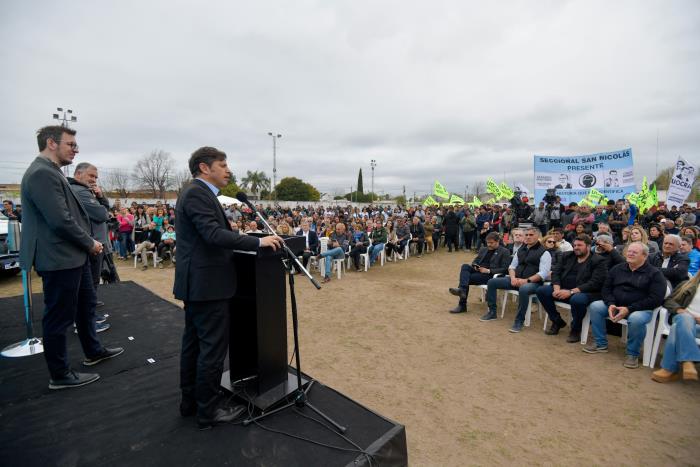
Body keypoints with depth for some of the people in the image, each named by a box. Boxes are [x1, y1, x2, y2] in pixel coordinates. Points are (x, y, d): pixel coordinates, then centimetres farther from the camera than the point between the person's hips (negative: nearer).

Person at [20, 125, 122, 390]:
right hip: (60, 259, -11)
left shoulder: (51, 172, 13)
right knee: (59, 317, 3)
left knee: (86, 305, 22)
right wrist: (90, 244, -12)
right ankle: (60, 375, 19)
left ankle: (93, 352, 39)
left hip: (73, 255, 11)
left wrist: (88, 242, 8)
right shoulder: (42, 173, -20)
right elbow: (60, 220, -25)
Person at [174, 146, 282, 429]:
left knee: (193, 344, 18)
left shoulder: (194, 192, 16)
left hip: (197, 283, 11)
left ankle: (190, 401, 32)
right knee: (213, 348, 0)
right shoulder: (197, 193, -15)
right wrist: (258, 241, -25)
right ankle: (208, 410, 14)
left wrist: (251, 240, 14)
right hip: (207, 284, -11)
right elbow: (213, 234, -26)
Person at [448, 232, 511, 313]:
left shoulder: (504, 252, 2)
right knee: (465, 266, -26)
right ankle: (462, 290, -40)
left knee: (467, 278, -26)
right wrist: (475, 266, -1)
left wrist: (488, 271, -16)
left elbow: (505, 269, -7)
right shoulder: (483, 249, 21)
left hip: (490, 275, -6)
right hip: (478, 271, 6)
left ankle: (462, 305, -25)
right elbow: (475, 261, 24)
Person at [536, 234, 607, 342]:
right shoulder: (566, 256, 13)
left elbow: (594, 283, -14)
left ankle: (575, 329, -8)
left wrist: (571, 292, -25)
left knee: (577, 299, -39)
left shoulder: (599, 261, -3)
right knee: (541, 290, -15)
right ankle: (557, 321, 5)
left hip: (585, 292, -5)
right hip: (563, 290, 6)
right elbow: (555, 272, 6)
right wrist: (557, 289, -14)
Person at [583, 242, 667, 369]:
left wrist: (629, 309, -21)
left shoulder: (655, 274, -4)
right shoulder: (617, 269, 10)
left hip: (641, 309, -5)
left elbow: (655, 299, -12)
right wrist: (611, 304, -12)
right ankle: (601, 344, -3)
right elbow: (606, 288, 9)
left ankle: (632, 354, -12)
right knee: (595, 306, -17)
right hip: (615, 305, 5)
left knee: (636, 319, -37)